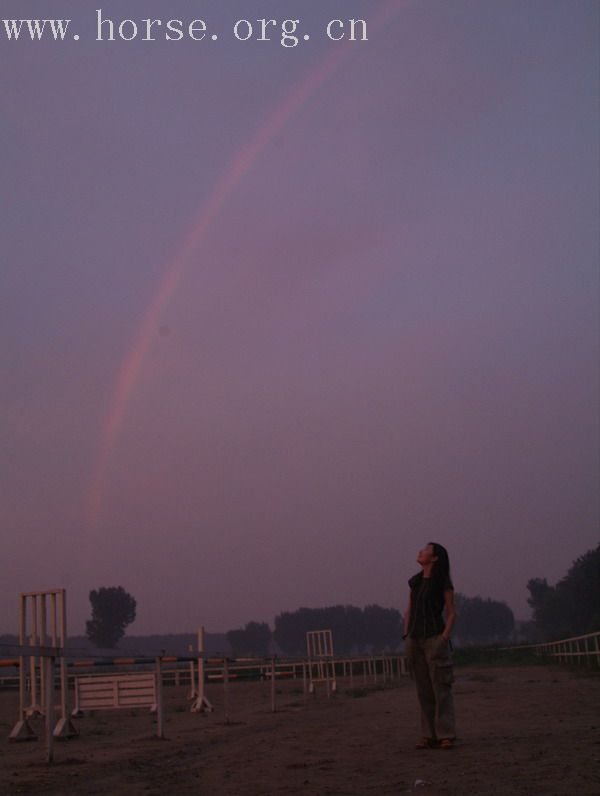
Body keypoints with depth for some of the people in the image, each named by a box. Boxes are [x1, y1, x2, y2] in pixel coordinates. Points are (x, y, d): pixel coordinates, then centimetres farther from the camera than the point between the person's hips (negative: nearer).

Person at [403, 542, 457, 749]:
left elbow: (451, 613, -3)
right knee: (424, 690, 6)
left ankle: (446, 735, -4)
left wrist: (445, 637, -12)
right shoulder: (415, 582, 14)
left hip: (435, 637, -6)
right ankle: (429, 735, 9)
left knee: (440, 687, -6)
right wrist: (406, 635, 9)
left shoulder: (443, 583, -2)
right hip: (415, 639, 6)